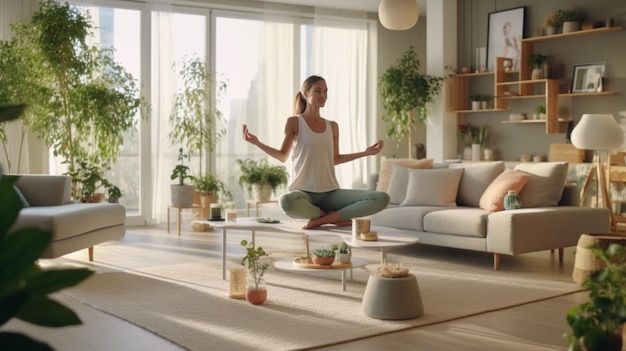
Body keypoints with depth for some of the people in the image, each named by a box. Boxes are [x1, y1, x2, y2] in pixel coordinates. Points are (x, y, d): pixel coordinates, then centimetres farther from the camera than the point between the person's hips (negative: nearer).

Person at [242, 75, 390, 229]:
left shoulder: (332, 126, 13)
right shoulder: (294, 122, 2)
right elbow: (283, 156, 4)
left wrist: (365, 153, 21)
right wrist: (257, 143, -9)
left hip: (331, 192, 4)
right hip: (303, 192, -4)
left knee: (382, 198, -18)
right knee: (286, 202, -43)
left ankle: (322, 219, -19)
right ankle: (334, 217, -15)